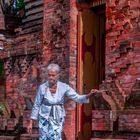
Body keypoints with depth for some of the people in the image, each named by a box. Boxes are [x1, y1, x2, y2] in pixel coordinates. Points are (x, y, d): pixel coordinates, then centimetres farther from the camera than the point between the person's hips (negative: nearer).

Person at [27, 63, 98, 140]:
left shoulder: (64, 87, -8)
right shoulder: (42, 87, -9)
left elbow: (77, 98, -11)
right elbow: (36, 105, -2)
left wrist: (89, 95, -30)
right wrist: (31, 123, -2)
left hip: (58, 119, 0)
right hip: (45, 118, 0)